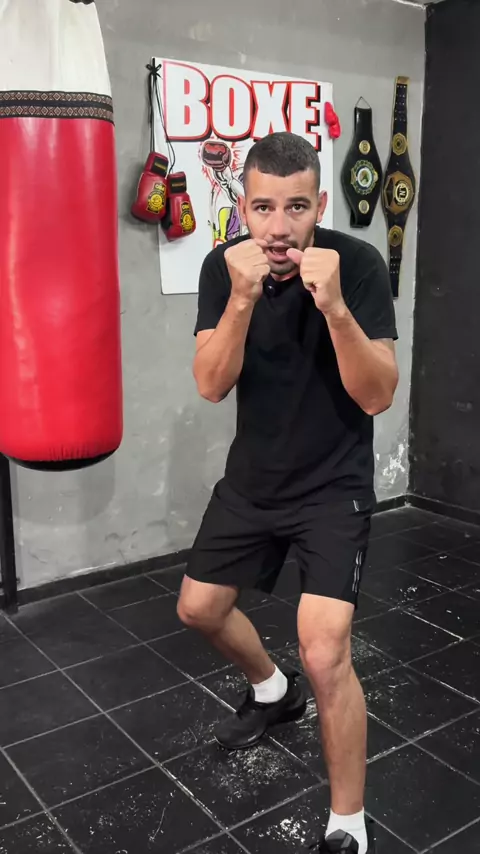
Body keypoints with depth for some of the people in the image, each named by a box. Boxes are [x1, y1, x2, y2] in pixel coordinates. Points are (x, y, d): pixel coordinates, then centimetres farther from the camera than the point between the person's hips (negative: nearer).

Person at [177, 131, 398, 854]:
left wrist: (333, 305, -36)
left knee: (325, 654, -16)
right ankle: (272, 691, 50)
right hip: (253, 478, 5)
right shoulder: (223, 266, -8)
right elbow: (212, 385, -16)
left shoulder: (358, 263, -19)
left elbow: (378, 396, -22)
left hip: (334, 484, -5)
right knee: (199, 608, 18)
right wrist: (243, 297, -30)